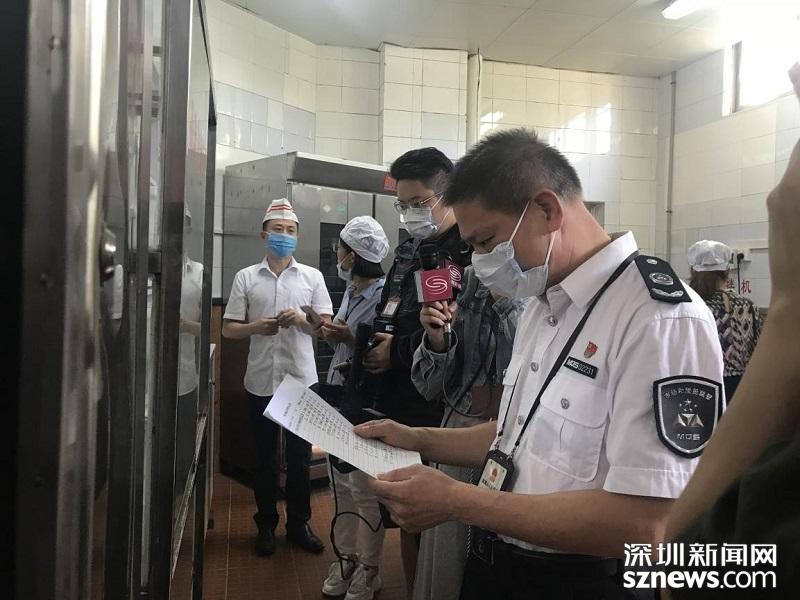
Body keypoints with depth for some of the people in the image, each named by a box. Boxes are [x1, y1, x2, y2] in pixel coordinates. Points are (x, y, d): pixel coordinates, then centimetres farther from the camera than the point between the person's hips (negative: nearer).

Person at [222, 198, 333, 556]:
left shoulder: (312, 277, 4)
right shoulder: (246, 278, 3)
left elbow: (327, 327, 3)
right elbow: (228, 329, 4)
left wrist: (301, 320, -18)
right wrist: (256, 327, -16)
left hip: (301, 380, 0)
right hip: (261, 381, 0)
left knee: (300, 457, 9)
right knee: (265, 458, 11)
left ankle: (298, 523, 25)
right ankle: (266, 525, 26)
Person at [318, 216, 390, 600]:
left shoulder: (384, 294, -14)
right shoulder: (350, 291, 12)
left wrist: (350, 338, -24)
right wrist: (328, 331, 3)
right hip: (338, 394, 8)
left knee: (363, 488, 3)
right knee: (339, 482, 16)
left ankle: (369, 569, 20)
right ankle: (345, 558, 31)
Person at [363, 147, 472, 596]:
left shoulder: (471, 252, -14)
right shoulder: (409, 250, 15)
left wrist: (398, 350, -16)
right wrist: (372, 341, 3)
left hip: (439, 412, -8)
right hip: (399, 404, 8)